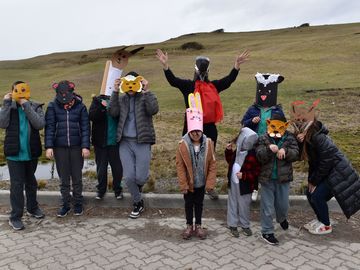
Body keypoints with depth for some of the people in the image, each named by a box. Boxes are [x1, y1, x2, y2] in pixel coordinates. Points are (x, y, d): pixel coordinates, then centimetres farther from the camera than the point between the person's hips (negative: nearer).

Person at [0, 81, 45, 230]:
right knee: (17, 184, -1)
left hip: (31, 153, 2)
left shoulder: (36, 106, -2)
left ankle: (32, 208, 35)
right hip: (14, 153, -1)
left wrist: (26, 106, -20)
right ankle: (15, 217, 9)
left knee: (31, 182, 18)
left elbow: (40, 124, -19)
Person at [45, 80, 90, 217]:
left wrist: (85, 146, -9)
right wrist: (49, 146, -11)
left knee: (77, 177, 9)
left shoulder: (80, 106, -2)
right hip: (60, 147, 1)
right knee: (63, 178, 9)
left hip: (77, 147, 0)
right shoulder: (53, 106, -1)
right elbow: (49, 127, -3)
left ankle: (78, 203, 24)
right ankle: (65, 204, 22)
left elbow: (85, 128, -2)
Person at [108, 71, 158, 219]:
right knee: (129, 177, -2)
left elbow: (154, 110, -19)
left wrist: (147, 91, -24)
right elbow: (113, 112, -9)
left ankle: (139, 183, 35)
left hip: (142, 142, -2)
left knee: (140, 177, -3)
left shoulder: (145, 97, 1)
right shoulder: (121, 98, 10)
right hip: (125, 142, 2)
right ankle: (138, 203, 22)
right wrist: (115, 91, -14)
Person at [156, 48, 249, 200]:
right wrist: (165, 65, -28)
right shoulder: (188, 85, -1)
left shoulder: (214, 86, 7)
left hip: (209, 128, 3)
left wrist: (237, 65, -13)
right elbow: (173, 80, -14)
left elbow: (229, 80, -1)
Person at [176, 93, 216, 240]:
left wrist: (210, 183, -8)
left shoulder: (208, 143, -12)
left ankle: (198, 226, 33)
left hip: (201, 182, 1)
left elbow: (212, 164, -6)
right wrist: (183, 184, -11)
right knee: (189, 203, 15)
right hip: (188, 182, -1)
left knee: (199, 203, 17)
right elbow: (180, 166, -11)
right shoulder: (183, 144, -16)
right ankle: (189, 226, 32)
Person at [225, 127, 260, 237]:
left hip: (244, 185, -6)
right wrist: (228, 150, 3)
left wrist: (244, 175, -24)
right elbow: (230, 161, 17)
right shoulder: (238, 150, 1)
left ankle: (245, 225, 30)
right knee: (232, 204, 14)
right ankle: (233, 225, 27)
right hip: (233, 182, 6)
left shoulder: (253, 154, -21)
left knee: (244, 206, 10)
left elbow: (257, 171, -16)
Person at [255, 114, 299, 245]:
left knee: (283, 204, 19)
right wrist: (269, 149, -33)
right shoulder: (263, 139, -6)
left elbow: (296, 154, -9)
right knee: (267, 206, 6)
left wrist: (285, 151, -27)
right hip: (267, 178, -2)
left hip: (283, 178, 2)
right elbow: (260, 157, -15)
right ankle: (267, 232, 20)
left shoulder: (290, 138, -1)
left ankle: (282, 218, 52)